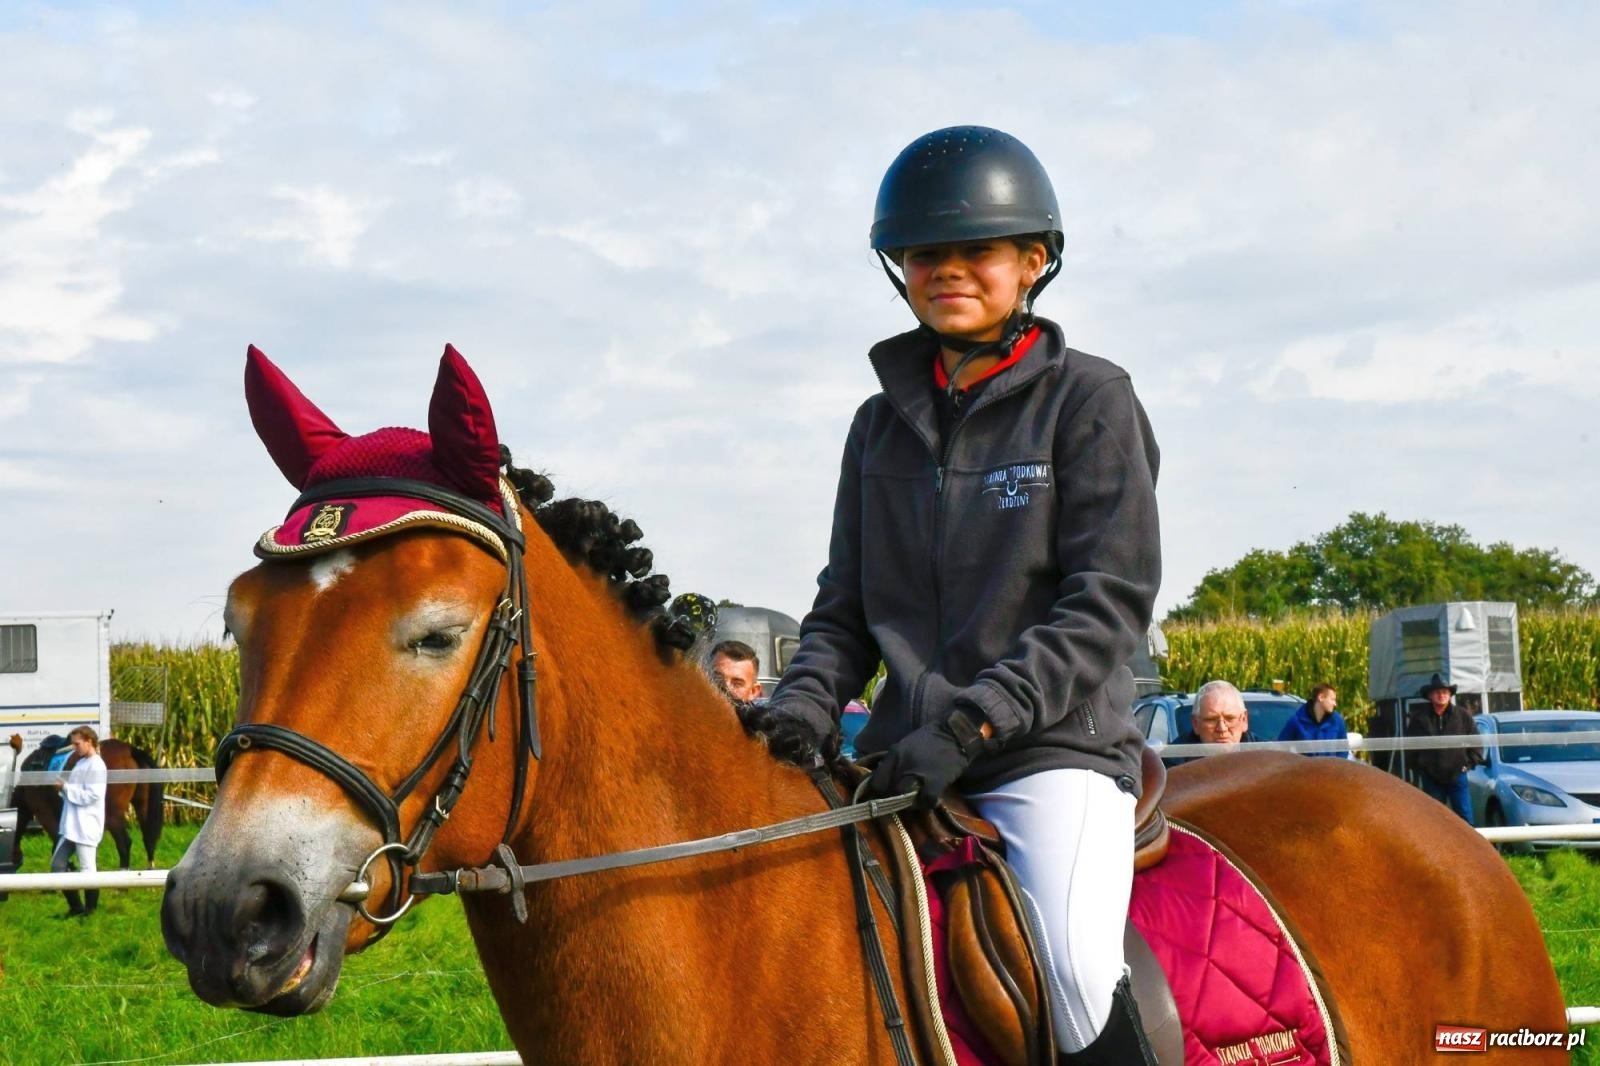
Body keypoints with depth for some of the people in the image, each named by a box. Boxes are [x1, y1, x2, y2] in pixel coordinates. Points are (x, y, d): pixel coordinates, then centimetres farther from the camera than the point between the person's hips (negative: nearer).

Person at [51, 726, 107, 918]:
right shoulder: (81, 763, 15)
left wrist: (66, 787, -15)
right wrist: (64, 788, 1)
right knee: (57, 865, 10)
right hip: (70, 826, 10)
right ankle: (75, 907, 19)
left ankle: (90, 911, 7)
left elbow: (92, 795, -20)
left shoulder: (96, 765, -12)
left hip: (86, 828, -10)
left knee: (87, 869, -2)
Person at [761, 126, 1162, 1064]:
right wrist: (808, 699, -5)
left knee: (1075, 967, -28)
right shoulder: (884, 423, 16)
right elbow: (848, 602, 17)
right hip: (905, 756, 5)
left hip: (1056, 749, -5)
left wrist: (972, 720, -18)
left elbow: (1108, 604, -7)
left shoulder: (1089, 400, 1)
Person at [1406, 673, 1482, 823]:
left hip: (1457, 776, 0)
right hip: (1431, 779, 1)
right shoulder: (1419, 717, 0)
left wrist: (1470, 762, 0)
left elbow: (1476, 741, 9)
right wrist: (1419, 765, 4)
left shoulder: (1463, 716, 1)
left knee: (1465, 818, 0)